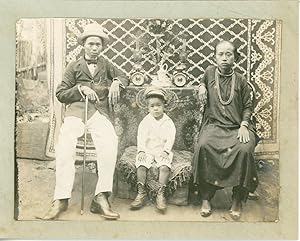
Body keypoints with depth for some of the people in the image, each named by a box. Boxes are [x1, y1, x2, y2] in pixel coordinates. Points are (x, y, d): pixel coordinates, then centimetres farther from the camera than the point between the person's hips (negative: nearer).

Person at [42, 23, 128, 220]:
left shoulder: (106, 65, 24)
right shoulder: (74, 67, 19)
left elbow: (124, 77, 31)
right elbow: (60, 94, 14)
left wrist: (116, 82, 7)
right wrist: (80, 88, -4)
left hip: (99, 111, 1)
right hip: (76, 110, 0)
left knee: (110, 142, -34)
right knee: (65, 144, -32)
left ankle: (101, 197, -33)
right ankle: (61, 199, -30)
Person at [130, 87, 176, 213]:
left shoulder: (168, 122, 5)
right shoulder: (145, 121, 7)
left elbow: (170, 138, -2)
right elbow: (141, 137, 0)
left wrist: (166, 151, -15)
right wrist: (141, 150, -13)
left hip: (163, 151, -1)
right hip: (147, 151, 1)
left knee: (164, 167, -27)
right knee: (141, 165, -24)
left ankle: (161, 194, -21)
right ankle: (141, 193, -16)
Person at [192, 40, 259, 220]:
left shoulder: (240, 80, 7)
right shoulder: (210, 72, 10)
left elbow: (248, 106, 10)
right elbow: (204, 81, 34)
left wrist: (244, 126, -6)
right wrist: (201, 87, 10)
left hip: (238, 127, 0)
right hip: (214, 125, 1)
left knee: (244, 149, -33)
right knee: (203, 146, -32)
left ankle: (238, 200, -11)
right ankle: (206, 198, -16)